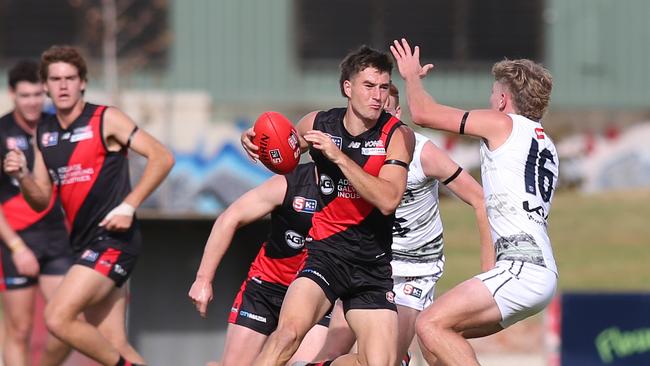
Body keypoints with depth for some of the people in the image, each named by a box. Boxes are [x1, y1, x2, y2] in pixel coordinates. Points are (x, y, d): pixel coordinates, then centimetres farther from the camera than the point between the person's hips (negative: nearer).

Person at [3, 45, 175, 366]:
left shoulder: (106, 120, -6)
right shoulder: (44, 133, 13)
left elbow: (162, 157, -10)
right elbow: (41, 200, 17)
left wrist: (128, 206, -17)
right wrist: (21, 176, -4)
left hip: (113, 240, -7)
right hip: (86, 244, 7)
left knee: (58, 318, -19)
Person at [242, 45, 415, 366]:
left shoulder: (397, 135, -5)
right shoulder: (317, 124, 1)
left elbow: (388, 200, -19)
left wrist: (339, 157, -22)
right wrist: (254, 143, 1)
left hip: (373, 262, 1)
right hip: (325, 251, -1)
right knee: (289, 333, -28)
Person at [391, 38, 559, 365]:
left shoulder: (502, 124, 0)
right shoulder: (544, 142, 24)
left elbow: (423, 114, 3)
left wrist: (412, 76, 21)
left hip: (522, 266, -9)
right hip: (542, 270, 9)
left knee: (431, 325, -15)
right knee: (446, 335, 16)